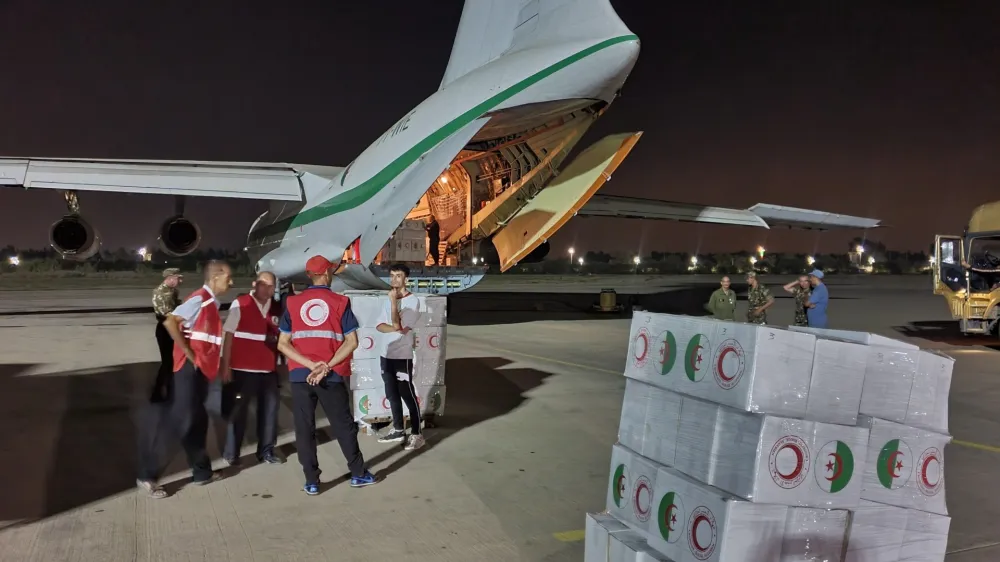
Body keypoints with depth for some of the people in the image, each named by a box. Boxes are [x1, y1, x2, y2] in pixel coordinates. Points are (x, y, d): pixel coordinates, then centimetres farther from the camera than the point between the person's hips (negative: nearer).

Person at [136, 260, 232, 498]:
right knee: (178, 419, -7)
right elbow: (170, 321, -24)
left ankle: (202, 471, 25)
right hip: (191, 369, -9)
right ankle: (147, 476, 1)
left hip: (202, 369, 9)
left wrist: (216, 364, 8)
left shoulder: (212, 302, 14)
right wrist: (189, 354, -18)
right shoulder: (199, 299, -13)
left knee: (197, 421, 15)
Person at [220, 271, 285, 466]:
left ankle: (266, 451, 20)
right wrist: (226, 366, -7)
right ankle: (231, 453, 17)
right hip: (243, 368, -4)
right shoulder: (240, 304, -5)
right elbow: (229, 335, -5)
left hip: (269, 369, 4)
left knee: (270, 409, 8)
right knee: (238, 410, 6)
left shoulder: (277, 308, 6)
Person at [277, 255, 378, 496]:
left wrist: (310, 365, -9)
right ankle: (358, 474, 21)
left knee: (304, 429, 9)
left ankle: (311, 482, 13)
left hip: (300, 375, 1)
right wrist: (327, 367, -10)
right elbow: (352, 342, -8)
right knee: (344, 425, 12)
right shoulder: (340, 302, -2)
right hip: (332, 376, -1)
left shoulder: (293, 303, 2)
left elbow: (282, 344, -3)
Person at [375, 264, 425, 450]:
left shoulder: (412, 301, -11)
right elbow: (379, 326, 0)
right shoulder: (389, 300, 11)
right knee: (392, 395, 14)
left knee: (408, 396, -3)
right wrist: (396, 329, -20)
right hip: (386, 355, 7)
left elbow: (397, 324, -20)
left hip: (402, 356, -7)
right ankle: (398, 430, 26)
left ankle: (416, 434, 4)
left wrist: (394, 300, -16)